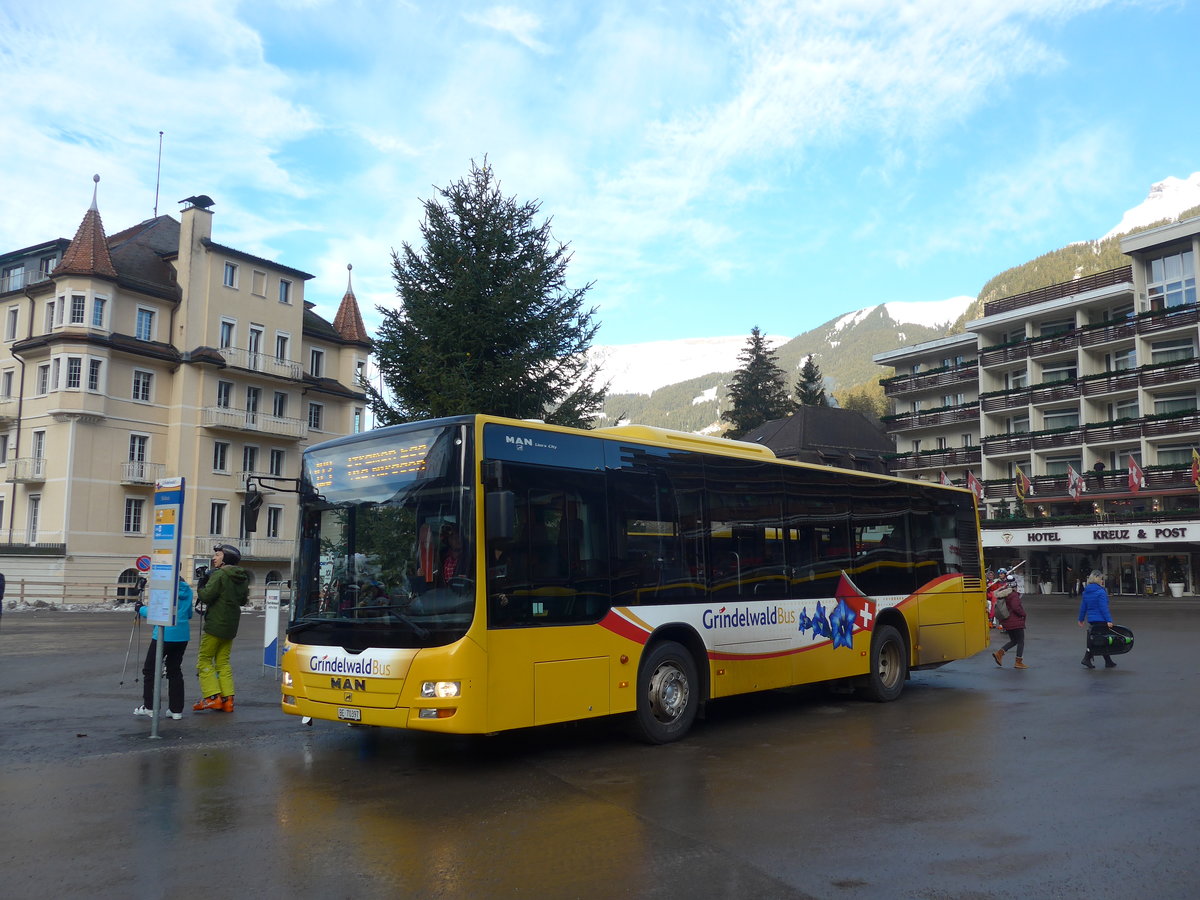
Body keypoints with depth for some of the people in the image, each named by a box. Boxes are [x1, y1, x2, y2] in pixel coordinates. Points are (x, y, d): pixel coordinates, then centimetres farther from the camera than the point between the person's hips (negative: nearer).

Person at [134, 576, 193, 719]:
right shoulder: (187, 590, 8)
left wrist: (141, 608, 8)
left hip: (164, 635, -6)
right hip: (182, 635, 6)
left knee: (150, 669, 9)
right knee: (175, 670, 12)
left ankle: (149, 707, 12)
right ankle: (176, 710, 11)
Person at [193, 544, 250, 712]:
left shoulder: (219, 574, -14)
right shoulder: (243, 578, 10)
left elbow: (206, 596, -19)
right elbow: (243, 600, 18)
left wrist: (202, 586, -1)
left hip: (215, 624, -7)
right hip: (231, 626, 7)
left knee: (204, 659, 3)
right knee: (223, 661, 13)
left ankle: (212, 697, -5)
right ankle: (227, 699, 7)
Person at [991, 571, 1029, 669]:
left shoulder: (1002, 592, 6)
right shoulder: (1013, 594, -19)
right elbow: (1016, 607, -28)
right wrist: (1023, 613, -9)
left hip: (1006, 622, 8)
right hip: (1015, 622, -8)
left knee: (1013, 641, 20)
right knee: (1021, 641, 4)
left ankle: (999, 653, 6)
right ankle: (1019, 662, 6)